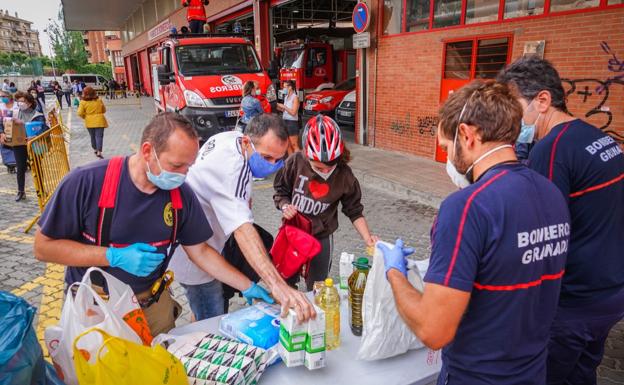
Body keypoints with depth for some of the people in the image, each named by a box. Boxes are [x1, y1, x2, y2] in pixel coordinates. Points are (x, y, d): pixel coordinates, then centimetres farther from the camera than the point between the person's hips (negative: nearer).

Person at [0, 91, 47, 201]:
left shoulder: (37, 115, -9)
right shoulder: (14, 112, 2)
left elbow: (42, 129, -19)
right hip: (18, 145, 3)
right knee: (20, 168, 10)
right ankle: (21, 192, 22)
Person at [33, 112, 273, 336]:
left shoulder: (181, 194, -12)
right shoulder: (86, 182, -23)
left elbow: (199, 251, -2)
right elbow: (43, 247, -16)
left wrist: (247, 287, -6)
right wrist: (114, 256, -27)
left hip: (151, 303, 3)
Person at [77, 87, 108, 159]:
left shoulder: (83, 102, -7)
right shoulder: (99, 100, -3)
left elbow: (80, 113, -9)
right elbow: (104, 110, 9)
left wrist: (85, 117, 9)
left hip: (89, 122, 1)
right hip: (99, 121, -1)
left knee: (92, 136, 17)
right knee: (99, 136, -2)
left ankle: (95, 149, 32)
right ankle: (99, 152, -11)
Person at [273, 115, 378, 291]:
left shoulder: (345, 176, -16)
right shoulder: (295, 162, -17)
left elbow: (354, 211, -5)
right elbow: (281, 190, -2)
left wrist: (367, 238, -17)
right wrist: (285, 206, -22)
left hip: (321, 238, -1)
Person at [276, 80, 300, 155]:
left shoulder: (295, 97, -9)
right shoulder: (286, 97, 12)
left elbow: (293, 112, -16)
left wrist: (284, 106, -13)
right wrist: (279, 107, 1)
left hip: (292, 122, -8)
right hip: (285, 121, 8)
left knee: (294, 145, -6)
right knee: (288, 145, 10)